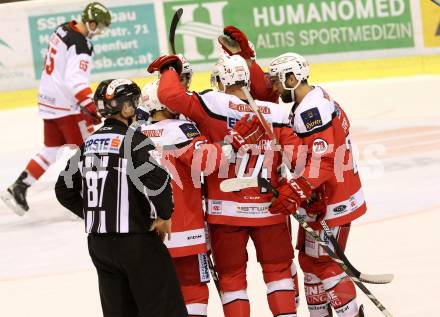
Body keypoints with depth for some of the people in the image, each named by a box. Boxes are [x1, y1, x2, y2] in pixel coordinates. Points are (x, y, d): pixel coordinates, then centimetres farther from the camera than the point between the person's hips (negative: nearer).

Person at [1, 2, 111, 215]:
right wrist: (89, 105, -42)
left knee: (51, 150, 17)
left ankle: (18, 189, 14)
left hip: (49, 100, 9)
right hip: (66, 105, -9)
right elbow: (75, 79, -33)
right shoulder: (81, 44, -21)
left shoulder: (63, 29, 7)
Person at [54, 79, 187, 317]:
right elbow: (157, 179, -25)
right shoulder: (133, 139, -12)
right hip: (135, 242, -7)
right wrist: (165, 216, -9)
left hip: (98, 242, 7)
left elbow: (65, 190, 13)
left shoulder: (89, 142, 9)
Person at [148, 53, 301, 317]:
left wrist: (169, 68, 1)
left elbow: (170, 95, -18)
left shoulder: (212, 104, -12)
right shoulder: (276, 113, -3)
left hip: (226, 209, -2)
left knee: (231, 275, 10)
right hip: (267, 207, 2)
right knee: (277, 268, 17)